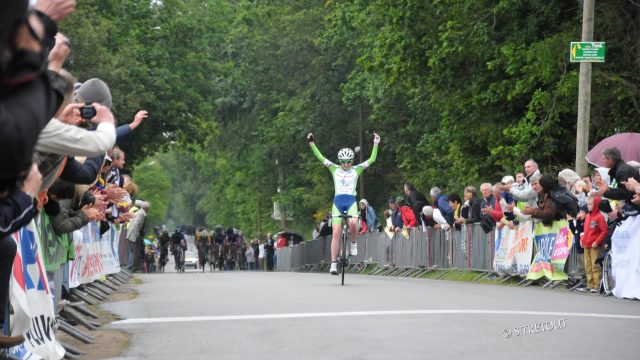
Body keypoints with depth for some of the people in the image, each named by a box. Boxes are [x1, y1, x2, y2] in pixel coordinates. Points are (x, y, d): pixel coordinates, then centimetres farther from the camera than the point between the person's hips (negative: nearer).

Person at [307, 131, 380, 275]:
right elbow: (320, 157, 4)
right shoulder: (335, 169, 8)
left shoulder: (356, 170, 6)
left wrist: (376, 143, -4)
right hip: (338, 201, 1)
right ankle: (334, 263, -5)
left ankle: (354, 243, -1)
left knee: (353, 223, -32)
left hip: (351, 201, -1)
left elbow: (372, 160, 3)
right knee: (336, 233, -6)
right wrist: (311, 143, -4)